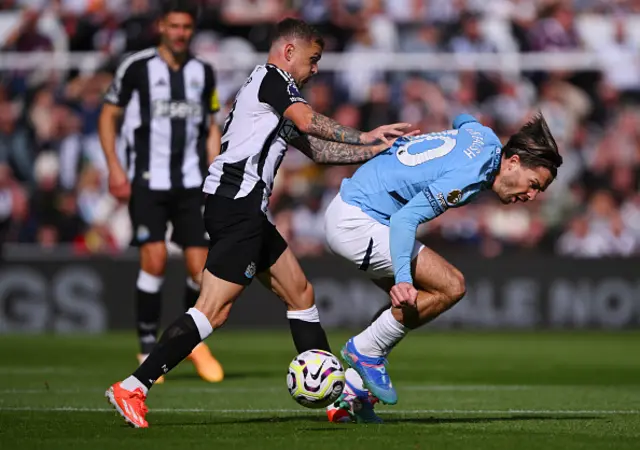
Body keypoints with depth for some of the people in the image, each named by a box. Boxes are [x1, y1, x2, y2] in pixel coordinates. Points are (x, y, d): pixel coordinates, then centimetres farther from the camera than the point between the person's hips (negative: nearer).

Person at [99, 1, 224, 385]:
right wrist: (114, 166, -5)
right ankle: (148, 348, -4)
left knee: (201, 267, -4)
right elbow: (109, 116, 6)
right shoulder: (137, 68, -1)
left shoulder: (204, 73, 10)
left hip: (192, 183, 3)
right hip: (148, 182, -3)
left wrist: (214, 176, 8)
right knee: (155, 259, -17)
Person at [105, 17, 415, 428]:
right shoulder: (271, 77, -3)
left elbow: (317, 150, 29)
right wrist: (363, 137, -11)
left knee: (300, 292, 14)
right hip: (236, 205, -11)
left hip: (247, 211, 11)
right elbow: (308, 122, -19)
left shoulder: (275, 92, 26)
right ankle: (133, 388, -16)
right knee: (214, 311, -14)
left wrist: (374, 151, 22)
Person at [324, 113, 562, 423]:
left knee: (414, 304, 13)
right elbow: (405, 218, -31)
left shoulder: (485, 136, 6)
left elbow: (463, 120, 32)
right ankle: (366, 350, -4)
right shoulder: (468, 178, -23)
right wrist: (403, 278, -42)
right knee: (450, 286, -15)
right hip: (356, 222, -11)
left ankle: (352, 392, 11)